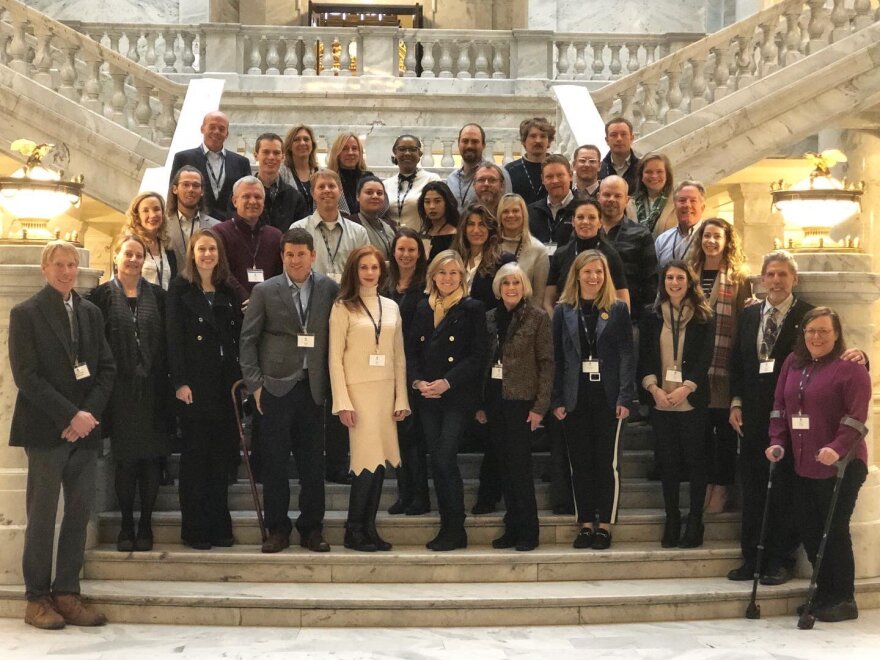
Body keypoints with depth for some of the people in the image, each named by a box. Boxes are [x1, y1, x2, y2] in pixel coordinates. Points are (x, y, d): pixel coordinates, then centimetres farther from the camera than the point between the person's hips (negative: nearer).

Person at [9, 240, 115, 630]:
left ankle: (67, 594, 11)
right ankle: (37, 598, 8)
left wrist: (89, 413, -6)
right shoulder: (26, 314, -1)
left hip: (85, 428, 5)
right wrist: (71, 416, -14)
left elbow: (106, 368, 10)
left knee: (80, 512, 4)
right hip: (45, 430, -5)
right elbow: (26, 375, -9)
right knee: (42, 515, -1)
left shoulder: (91, 313, 14)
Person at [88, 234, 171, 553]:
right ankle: (126, 524, 14)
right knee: (124, 458, 4)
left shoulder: (157, 295, 7)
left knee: (152, 458, 3)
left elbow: (167, 341, 5)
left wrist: (170, 380, -2)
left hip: (152, 389, 1)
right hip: (119, 391, -1)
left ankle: (146, 524, 13)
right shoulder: (103, 295, 2)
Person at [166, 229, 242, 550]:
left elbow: (237, 337, 13)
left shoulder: (227, 292, 14)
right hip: (195, 384, -4)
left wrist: (239, 378, 4)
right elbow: (174, 337, -6)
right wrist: (180, 381, -14)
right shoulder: (180, 289, 1)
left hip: (225, 383, 4)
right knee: (195, 456, 1)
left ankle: (219, 525, 14)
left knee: (221, 455, 7)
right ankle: (194, 528, 7)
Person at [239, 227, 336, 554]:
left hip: (313, 387, 1)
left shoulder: (329, 289, 5)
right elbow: (248, 339, 3)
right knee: (274, 461, 2)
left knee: (313, 463, 6)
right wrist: (254, 383, -3)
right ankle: (277, 529, 12)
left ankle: (312, 529, 16)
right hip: (276, 387, -1)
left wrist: (332, 382, 2)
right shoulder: (265, 291, 2)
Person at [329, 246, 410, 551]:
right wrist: (342, 402, -11)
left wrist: (401, 398, 6)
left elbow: (399, 356, 13)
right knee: (368, 460, -9)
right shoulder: (343, 307, -1)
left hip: (386, 391, 5)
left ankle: (369, 527, 12)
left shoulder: (391, 307, 12)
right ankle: (353, 530, 2)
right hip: (358, 389, -5)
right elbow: (335, 358, -5)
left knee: (380, 461, 3)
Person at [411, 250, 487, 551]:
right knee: (437, 460, 5)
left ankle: (456, 529, -2)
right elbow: (413, 350, 13)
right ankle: (447, 526, 13)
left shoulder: (472, 309, -2)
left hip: (458, 395, -5)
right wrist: (418, 381, -4)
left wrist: (447, 382, -15)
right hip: (428, 397, 5)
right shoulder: (423, 309, 14)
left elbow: (478, 356, -7)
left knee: (445, 458, -12)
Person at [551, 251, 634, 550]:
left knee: (608, 462, 1)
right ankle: (586, 523, 14)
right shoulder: (563, 311, 6)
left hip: (607, 396, -1)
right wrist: (557, 400, -3)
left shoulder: (618, 309, 3)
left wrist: (625, 398, -10)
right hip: (575, 396, 2)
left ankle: (605, 525, 8)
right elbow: (557, 357, 4)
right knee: (580, 461, 6)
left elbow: (627, 355, -1)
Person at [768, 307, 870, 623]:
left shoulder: (850, 368, -7)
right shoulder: (793, 363, 12)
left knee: (834, 531, -2)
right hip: (803, 464, 6)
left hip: (840, 466, -6)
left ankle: (843, 600, 10)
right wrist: (777, 442, 1)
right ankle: (824, 593, 23)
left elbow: (856, 415, -15)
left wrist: (838, 449, -26)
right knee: (808, 528, 9)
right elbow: (780, 405, 13)